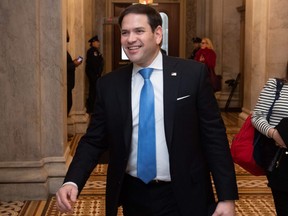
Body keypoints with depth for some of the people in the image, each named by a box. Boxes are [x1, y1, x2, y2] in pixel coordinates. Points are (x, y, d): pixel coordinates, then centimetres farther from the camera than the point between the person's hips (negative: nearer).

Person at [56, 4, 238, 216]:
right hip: (133, 197, 3)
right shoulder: (109, 84, 1)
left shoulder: (192, 73, -7)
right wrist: (72, 182, -13)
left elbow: (214, 136, -6)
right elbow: (94, 141, 3)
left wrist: (227, 196, -8)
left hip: (183, 197, -3)